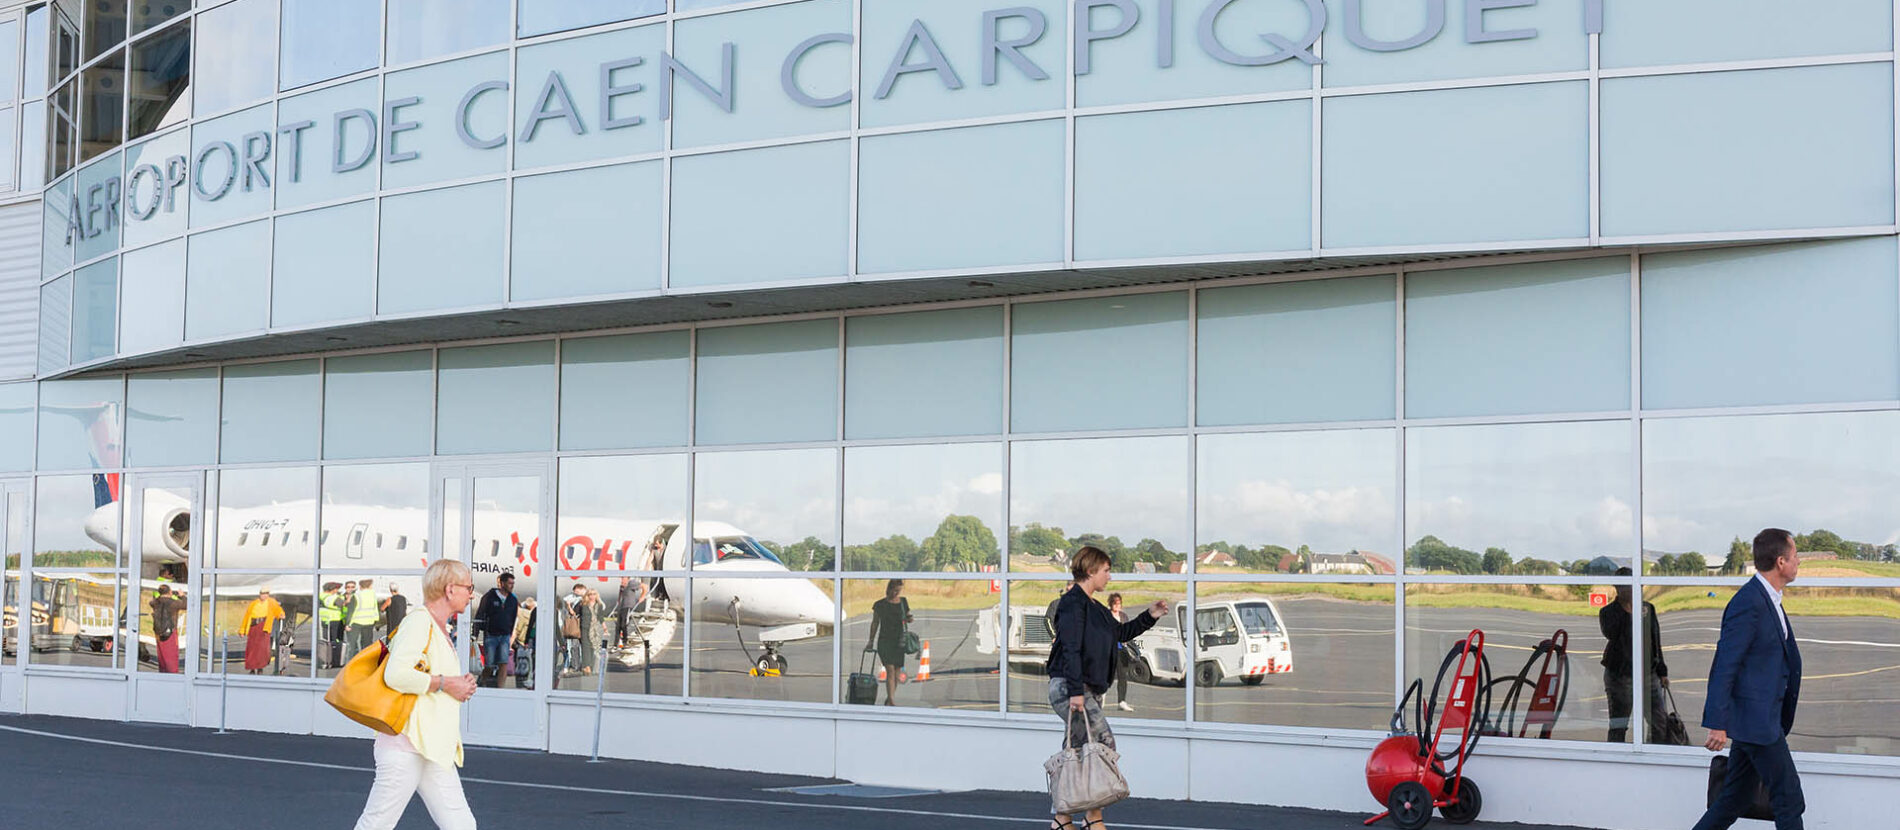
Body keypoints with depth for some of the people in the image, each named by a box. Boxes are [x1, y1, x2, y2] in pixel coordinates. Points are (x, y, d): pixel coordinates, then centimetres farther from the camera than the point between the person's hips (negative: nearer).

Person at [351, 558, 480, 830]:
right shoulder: (419, 621, -12)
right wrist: (445, 683, -16)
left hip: (435, 751, 10)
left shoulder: (441, 629, 18)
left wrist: (461, 686, 11)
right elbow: (395, 675, -26)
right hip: (406, 745, -10)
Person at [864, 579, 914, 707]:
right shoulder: (880, 605, 1)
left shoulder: (903, 602, 9)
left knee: (897, 672, 4)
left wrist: (909, 619, -6)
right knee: (890, 670, -15)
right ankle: (891, 701, -19)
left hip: (899, 641, 3)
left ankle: (889, 698, 20)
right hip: (885, 640, -3)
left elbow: (907, 617, 18)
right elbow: (875, 623, 8)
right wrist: (871, 641, 10)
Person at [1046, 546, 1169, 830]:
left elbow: (1121, 632, 33)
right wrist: (1076, 691, -24)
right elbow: (1070, 649, -18)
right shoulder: (1072, 602, -10)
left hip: (1088, 691, 10)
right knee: (1103, 743, -14)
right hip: (1067, 688, -10)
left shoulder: (1094, 607, 19)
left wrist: (1149, 617, 20)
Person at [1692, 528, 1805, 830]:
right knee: (1788, 794, -2)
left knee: (1736, 797, 13)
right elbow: (1725, 664, -20)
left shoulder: (1768, 600, 14)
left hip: (1761, 718, 10)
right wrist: (1717, 723, -22)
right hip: (1754, 717, -10)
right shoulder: (1748, 603, -18)